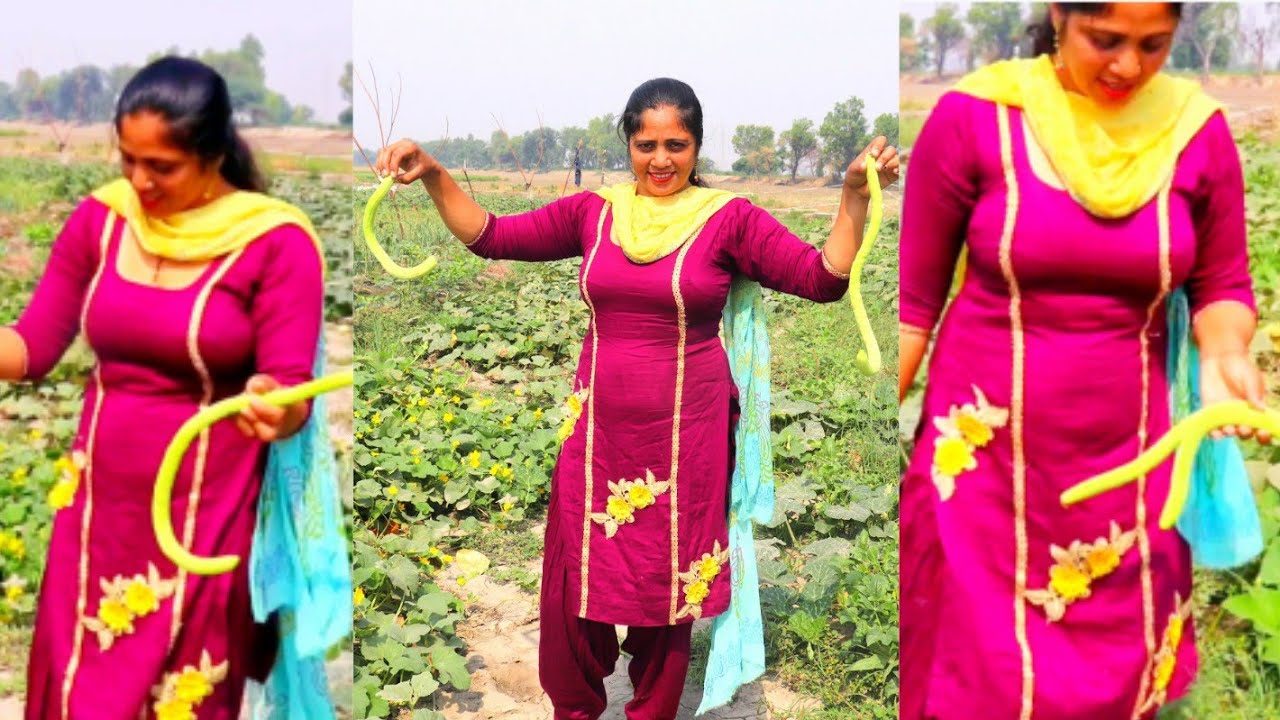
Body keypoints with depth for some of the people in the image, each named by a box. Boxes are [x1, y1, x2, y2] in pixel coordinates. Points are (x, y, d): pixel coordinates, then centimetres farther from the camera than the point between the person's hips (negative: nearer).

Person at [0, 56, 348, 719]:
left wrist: (274, 409, -39)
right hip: (101, 500, 5)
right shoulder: (98, 219, 0)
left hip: (205, 509, -4)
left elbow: (292, 390, -17)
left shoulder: (275, 242, -14)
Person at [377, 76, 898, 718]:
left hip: (684, 431, -2)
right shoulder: (593, 213, 4)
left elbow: (824, 279, -11)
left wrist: (854, 195, -24)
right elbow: (491, 237, 2)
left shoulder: (728, 219, -4)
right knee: (579, 575, 11)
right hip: (599, 425, 3)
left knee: (665, 581, 11)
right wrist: (434, 178, -10)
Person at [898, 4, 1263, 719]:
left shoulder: (1197, 128, -4)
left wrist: (1224, 354, -15)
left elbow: (1223, 283, 7)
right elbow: (916, 294, -6)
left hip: (1124, 442, 3)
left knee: (1119, 655, 17)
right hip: (988, 441, -2)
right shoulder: (976, 115, -12)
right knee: (980, 655, 10)